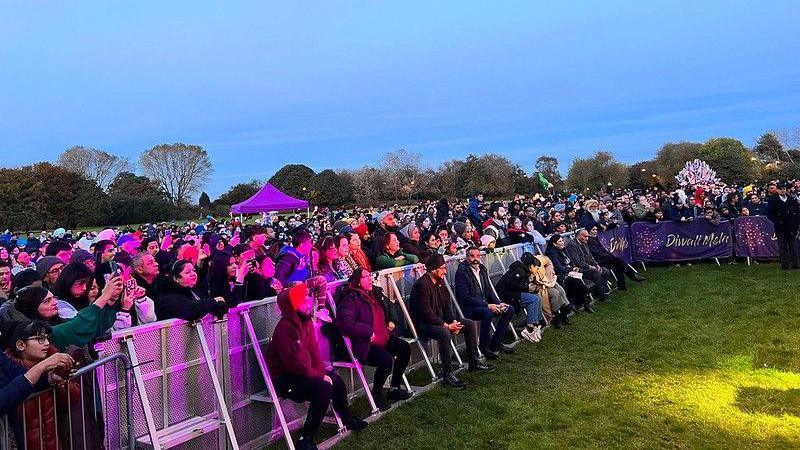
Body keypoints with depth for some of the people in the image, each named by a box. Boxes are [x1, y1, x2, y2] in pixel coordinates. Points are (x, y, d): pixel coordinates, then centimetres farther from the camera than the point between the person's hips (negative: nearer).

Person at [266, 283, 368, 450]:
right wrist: (319, 375, -17)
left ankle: (347, 418, 38)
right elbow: (294, 363, -26)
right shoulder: (285, 327, -26)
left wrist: (322, 372, -9)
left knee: (335, 380, 10)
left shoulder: (306, 321, 2)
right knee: (323, 388, -25)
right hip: (283, 378, -9)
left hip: (302, 371, 9)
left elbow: (314, 350, 4)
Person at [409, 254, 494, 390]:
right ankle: (447, 374, -28)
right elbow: (426, 312, -25)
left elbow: (447, 305, 11)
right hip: (423, 324, -10)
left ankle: (474, 363, 15)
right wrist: (446, 326, -24)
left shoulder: (440, 282, 8)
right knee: (444, 332, -38)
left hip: (440, 321, 10)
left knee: (470, 324, 6)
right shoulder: (422, 284, -22)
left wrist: (453, 321, -6)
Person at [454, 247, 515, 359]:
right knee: (487, 313, -35)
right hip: (468, 308, -8)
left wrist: (499, 304, -3)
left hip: (484, 305, 8)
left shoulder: (482, 269, 11)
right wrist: (487, 305, -23)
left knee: (509, 309, -4)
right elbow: (465, 298, -19)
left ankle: (496, 342, 3)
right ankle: (484, 347, -17)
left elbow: (489, 290, 16)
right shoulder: (462, 272, -13)